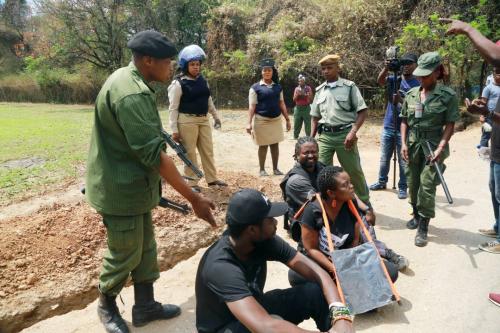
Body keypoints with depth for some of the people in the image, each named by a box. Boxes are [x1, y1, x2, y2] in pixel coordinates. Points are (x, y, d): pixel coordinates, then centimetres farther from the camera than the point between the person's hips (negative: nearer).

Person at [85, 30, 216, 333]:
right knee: (125, 253, 9)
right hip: (120, 188, -10)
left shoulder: (129, 80, 7)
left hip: (133, 184, 10)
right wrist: (194, 199, -28)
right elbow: (154, 155, -31)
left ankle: (145, 306, 33)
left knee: (145, 248, 17)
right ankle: (107, 306, 34)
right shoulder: (132, 94, -27)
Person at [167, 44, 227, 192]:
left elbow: (208, 100, 20)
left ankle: (212, 179, 23)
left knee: (208, 151, 11)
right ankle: (192, 182, 14)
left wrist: (216, 116, 22)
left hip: (203, 120, 6)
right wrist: (174, 130, -14)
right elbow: (173, 108, -11)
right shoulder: (178, 83, -11)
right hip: (187, 121, -6)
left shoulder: (203, 80, 8)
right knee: (190, 152, 3)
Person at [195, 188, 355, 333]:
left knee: (318, 292, -14)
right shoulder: (220, 267, -37)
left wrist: (340, 314, -34)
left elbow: (315, 271, -17)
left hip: (254, 307, 6)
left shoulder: (265, 241, -17)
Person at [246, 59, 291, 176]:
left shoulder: (278, 87, 7)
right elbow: (252, 106, -8)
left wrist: (287, 119, 9)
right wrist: (249, 123, -15)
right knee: (263, 145, 4)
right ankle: (262, 169, 16)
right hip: (261, 120, -4)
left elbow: (282, 104, 11)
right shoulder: (255, 87, -6)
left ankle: (275, 168, 21)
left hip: (276, 120, 4)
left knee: (275, 144, 9)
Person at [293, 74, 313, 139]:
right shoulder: (296, 88, 8)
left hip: (306, 108, -2)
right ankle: (295, 137, 17)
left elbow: (311, 100, -1)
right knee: (297, 124, 8)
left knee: (307, 124, 1)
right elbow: (294, 99, 5)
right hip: (298, 108, 3)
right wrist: (297, 94, -11)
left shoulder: (308, 88, 0)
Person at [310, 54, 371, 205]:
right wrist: (311, 138, 9)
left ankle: (365, 201, 25)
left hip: (344, 134, -3)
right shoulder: (320, 90, 11)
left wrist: (353, 132, -16)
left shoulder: (349, 86, -2)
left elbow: (363, 111, -5)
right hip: (324, 135, 4)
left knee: (354, 170, 5)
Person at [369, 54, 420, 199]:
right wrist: (386, 68, -33)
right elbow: (380, 81, -15)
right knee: (384, 158, 14)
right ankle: (382, 182, 29)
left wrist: (400, 100, -29)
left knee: (403, 160, 4)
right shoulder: (394, 79, 5)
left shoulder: (417, 85, -4)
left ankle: (402, 187, 14)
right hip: (388, 127, 4)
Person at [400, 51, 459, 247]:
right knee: (412, 183, 14)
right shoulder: (411, 94, 6)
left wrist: (440, 148, -18)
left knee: (427, 185, -7)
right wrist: (403, 143, 0)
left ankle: (423, 227, 1)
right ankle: (416, 215, 34)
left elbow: (450, 125, -9)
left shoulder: (448, 96, -6)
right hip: (412, 145, 5)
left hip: (433, 146, -4)